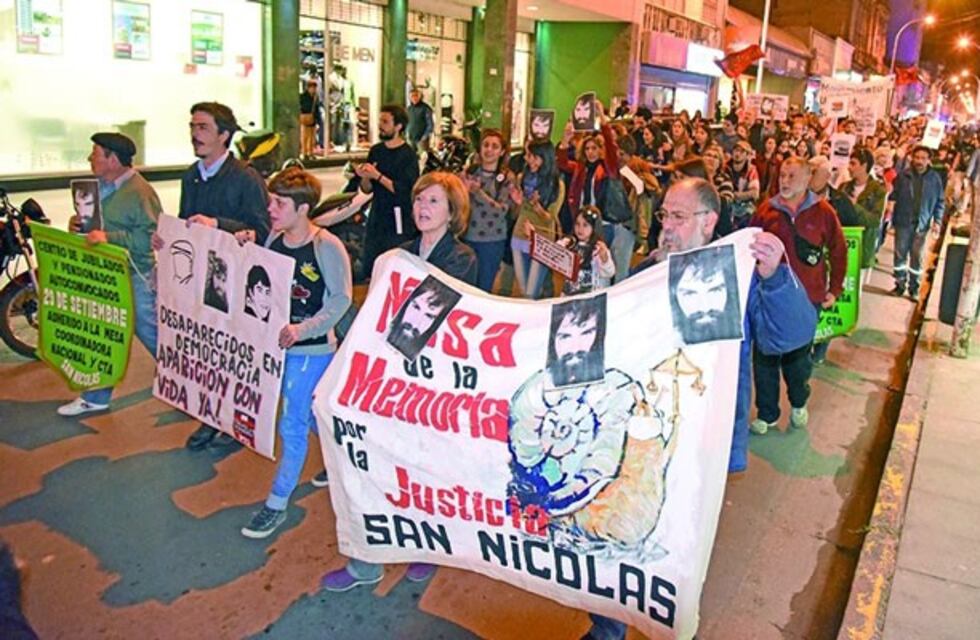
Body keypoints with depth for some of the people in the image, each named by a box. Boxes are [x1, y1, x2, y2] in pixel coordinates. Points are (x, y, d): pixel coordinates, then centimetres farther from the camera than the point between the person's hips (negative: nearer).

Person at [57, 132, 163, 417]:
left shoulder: (140, 191, -17)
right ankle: (96, 396, 30)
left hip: (135, 278, -9)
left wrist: (110, 237, -29)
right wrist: (77, 224, 2)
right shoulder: (101, 187, 11)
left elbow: (151, 235, -25)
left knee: (152, 335, 1)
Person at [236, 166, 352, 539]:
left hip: (312, 348, -7)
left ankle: (277, 504, 11)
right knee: (312, 414, 22)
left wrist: (303, 329, -28)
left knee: (292, 425, -2)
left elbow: (341, 299, -17)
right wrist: (246, 250, -2)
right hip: (276, 342, 7)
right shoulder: (273, 239, 2)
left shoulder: (327, 246, -17)